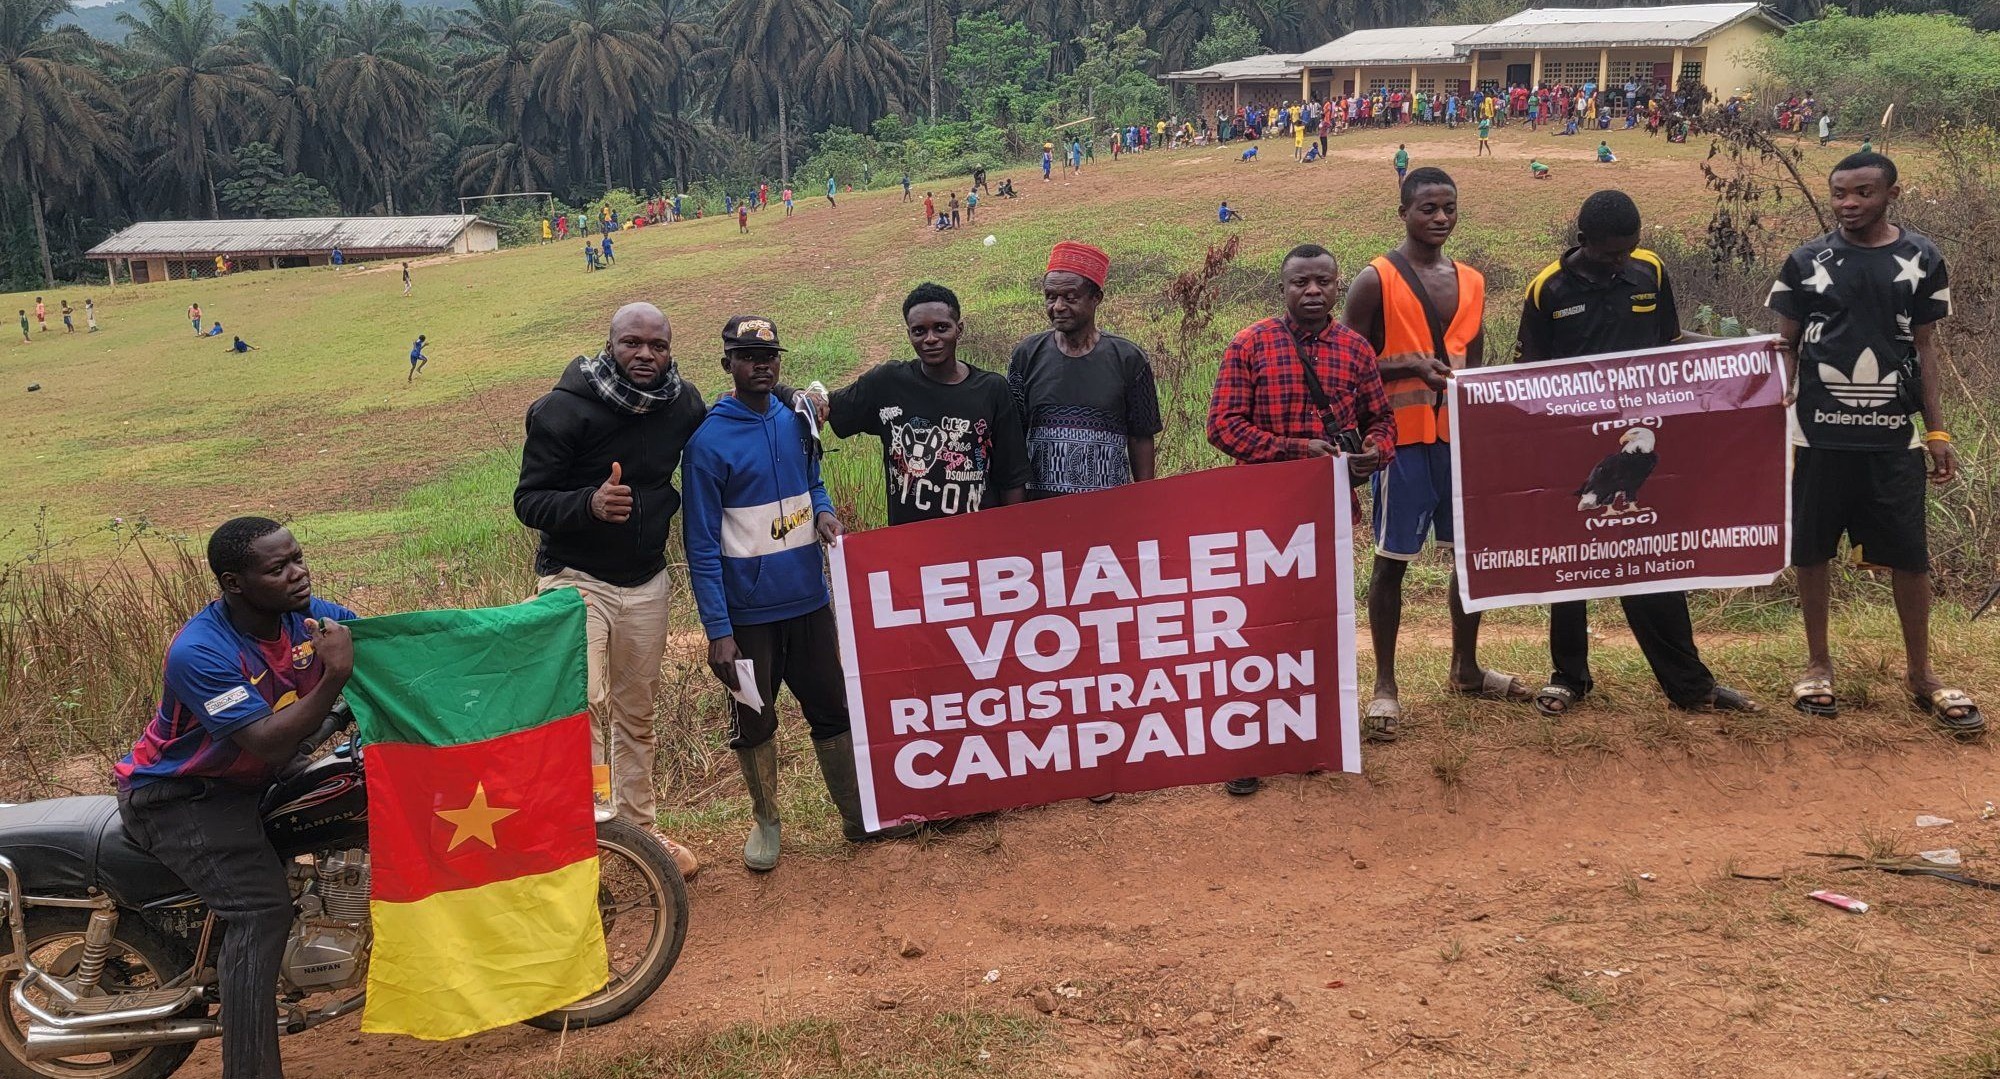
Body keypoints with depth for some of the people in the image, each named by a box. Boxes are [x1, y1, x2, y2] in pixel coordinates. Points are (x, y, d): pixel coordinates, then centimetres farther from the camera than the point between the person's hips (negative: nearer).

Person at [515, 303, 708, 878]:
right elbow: (528, 499, -16)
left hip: (646, 582, 5)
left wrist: (664, 506, 2)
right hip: (575, 578, -4)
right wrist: (589, 504, -33)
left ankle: (640, 829, 29)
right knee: (585, 702, -23)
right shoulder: (564, 409, -16)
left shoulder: (684, 404, -1)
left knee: (637, 714, 14)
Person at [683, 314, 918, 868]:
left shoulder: (796, 419, 3)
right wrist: (718, 631, -16)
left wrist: (823, 511, -6)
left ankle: (859, 816, 26)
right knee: (754, 720, 10)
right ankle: (765, 819, 30)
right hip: (747, 611, -5)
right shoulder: (708, 440, -13)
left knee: (833, 708, 12)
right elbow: (702, 546, -13)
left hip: (809, 599, 5)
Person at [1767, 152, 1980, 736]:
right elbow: (1785, 346, 4)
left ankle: (1920, 672, 20)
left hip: (1893, 436, 1)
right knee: (1812, 551, 6)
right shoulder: (1807, 261, 0)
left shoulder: (1921, 260, 3)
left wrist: (1937, 430, 3)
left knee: (1910, 555, 4)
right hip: (1818, 435, 0)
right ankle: (1818, 665, 22)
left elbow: (1926, 348, 7)